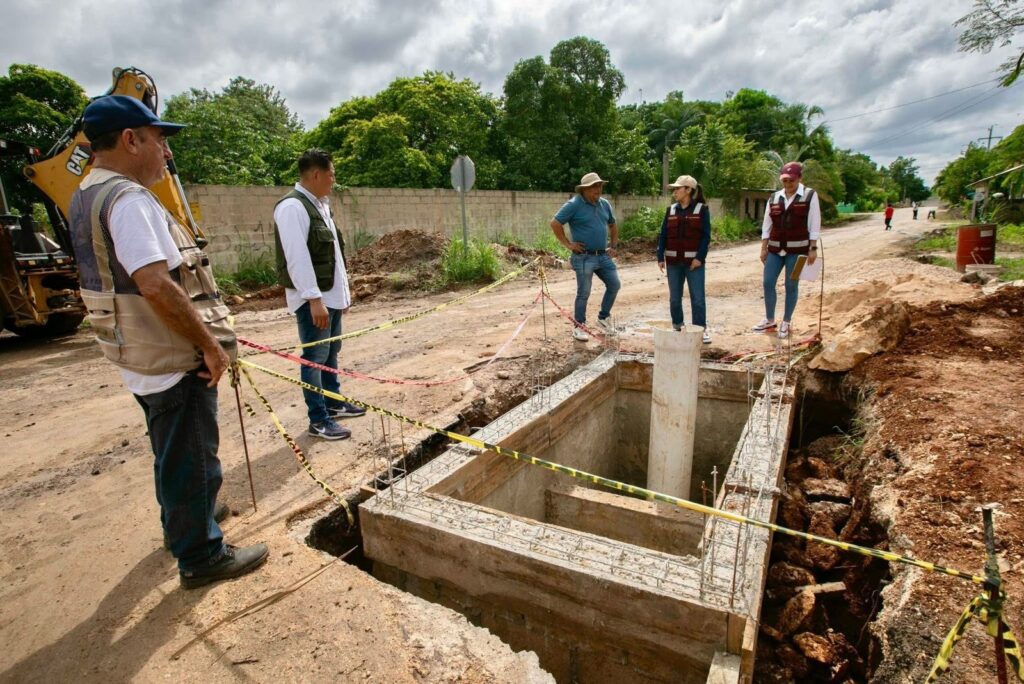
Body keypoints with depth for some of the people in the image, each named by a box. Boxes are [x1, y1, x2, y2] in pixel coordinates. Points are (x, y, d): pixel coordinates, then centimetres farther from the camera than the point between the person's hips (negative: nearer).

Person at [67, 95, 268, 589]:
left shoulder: (86, 197, 12)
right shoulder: (128, 200, -20)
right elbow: (156, 286, -31)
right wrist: (211, 344, -22)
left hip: (140, 356, 10)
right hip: (172, 357, -10)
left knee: (171, 452, 26)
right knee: (193, 459, 3)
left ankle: (181, 522, 45)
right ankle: (201, 557, 18)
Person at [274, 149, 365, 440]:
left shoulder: (319, 204, 15)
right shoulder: (292, 206, -16)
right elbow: (297, 257, -23)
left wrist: (343, 288, 20)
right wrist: (314, 299, -26)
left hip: (331, 294, 10)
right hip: (313, 299, -10)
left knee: (331, 352, 18)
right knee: (315, 357, -3)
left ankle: (333, 403, 32)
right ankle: (318, 420, 5)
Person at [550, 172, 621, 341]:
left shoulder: (605, 204, 9)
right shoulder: (574, 205, -11)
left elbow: (612, 225, 23)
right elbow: (555, 223, -13)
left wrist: (613, 246, 16)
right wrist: (568, 244, -12)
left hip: (603, 256, 7)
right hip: (584, 257, -6)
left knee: (614, 285, 8)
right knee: (584, 293, -1)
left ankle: (603, 318, 26)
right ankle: (579, 326, 14)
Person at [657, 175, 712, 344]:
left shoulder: (701, 209, -1)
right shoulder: (671, 210, 8)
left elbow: (706, 236, -5)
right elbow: (663, 235, 7)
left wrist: (700, 257, -14)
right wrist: (660, 257, 0)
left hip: (694, 261, -3)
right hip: (673, 261, 4)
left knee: (697, 297, -3)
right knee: (674, 298, 9)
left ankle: (701, 329, 5)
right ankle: (677, 327, 23)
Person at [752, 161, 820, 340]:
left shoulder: (810, 195, -3)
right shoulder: (774, 198, 7)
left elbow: (814, 224, -5)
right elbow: (767, 225, 9)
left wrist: (813, 249, -9)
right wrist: (764, 248, 5)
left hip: (797, 249, -4)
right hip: (775, 248, 4)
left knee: (791, 285, 3)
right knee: (768, 283, 2)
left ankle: (786, 323, 14)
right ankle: (769, 320, 17)